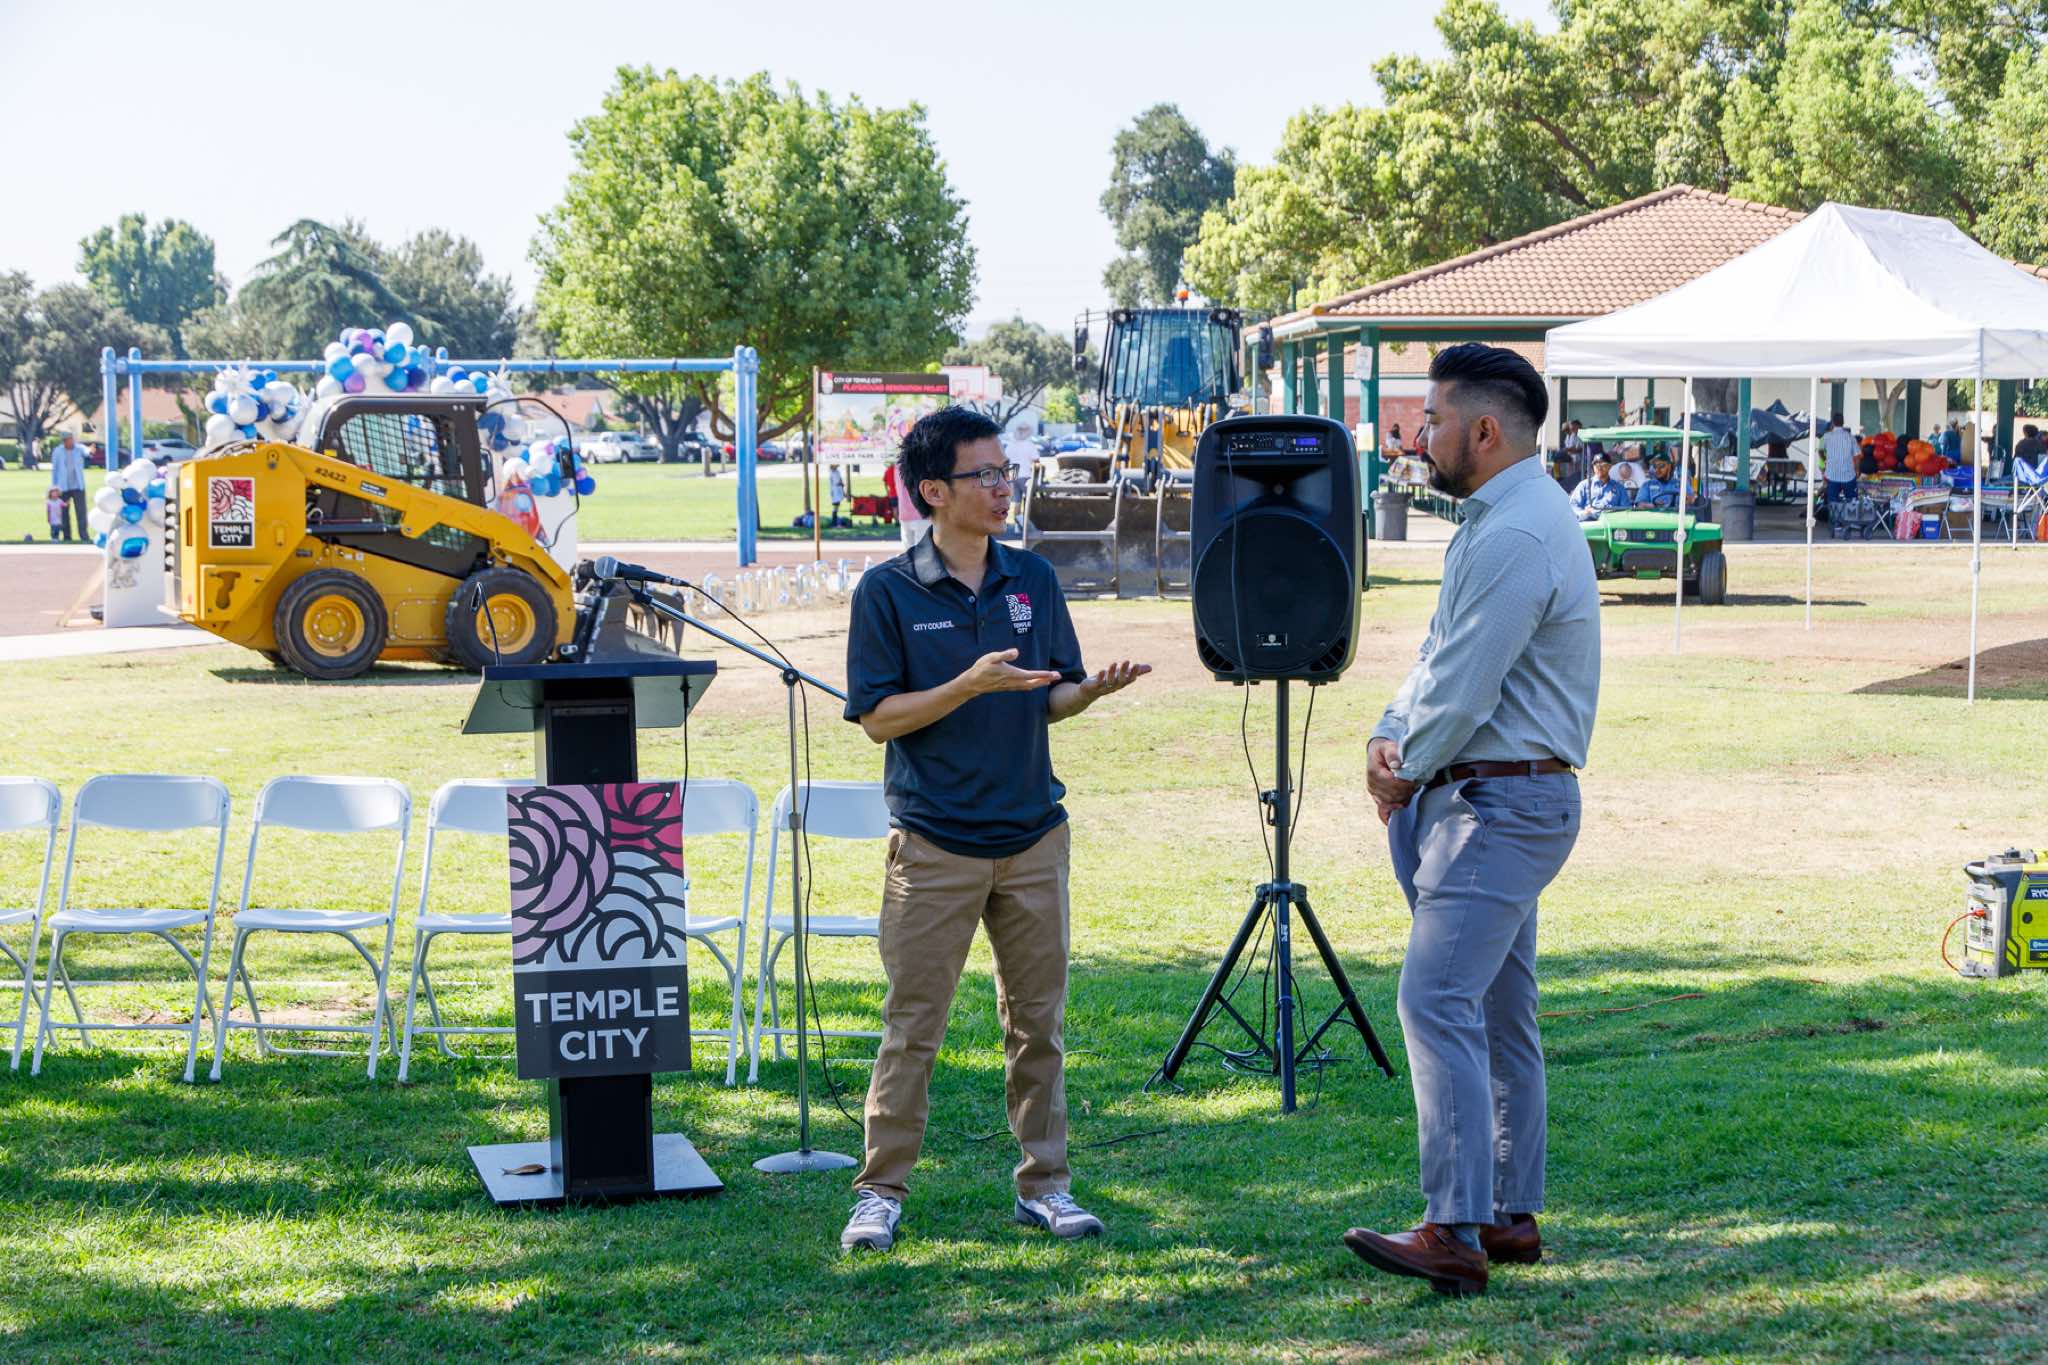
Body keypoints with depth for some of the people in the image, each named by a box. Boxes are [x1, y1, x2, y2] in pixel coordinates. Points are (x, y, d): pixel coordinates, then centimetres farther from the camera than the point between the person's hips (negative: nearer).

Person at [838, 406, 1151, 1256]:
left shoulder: (1032, 580, 8)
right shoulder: (888, 592, -5)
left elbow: (1051, 701, 13)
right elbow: (877, 717, -8)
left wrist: (1091, 690, -9)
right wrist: (971, 684, -19)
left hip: (1032, 834, 4)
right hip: (935, 842, -4)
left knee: (1037, 1020, 8)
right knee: (913, 1024, -1)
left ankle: (1044, 1184, 17)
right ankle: (880, 1192, 7)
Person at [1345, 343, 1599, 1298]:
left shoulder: (1515, 538, -19)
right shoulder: (1503, 520, 16)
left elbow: (1463, 690, -20)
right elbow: (1441, 658, 20)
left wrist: (1407, 777, -5)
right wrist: (1390, 736, 3)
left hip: (1503, 803, -11)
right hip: (1492, 799, 11)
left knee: (1438, 1002, -15)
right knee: (1500, 1016, 14)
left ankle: (1456, 1234, -16)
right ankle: (1513, 1218, 21)